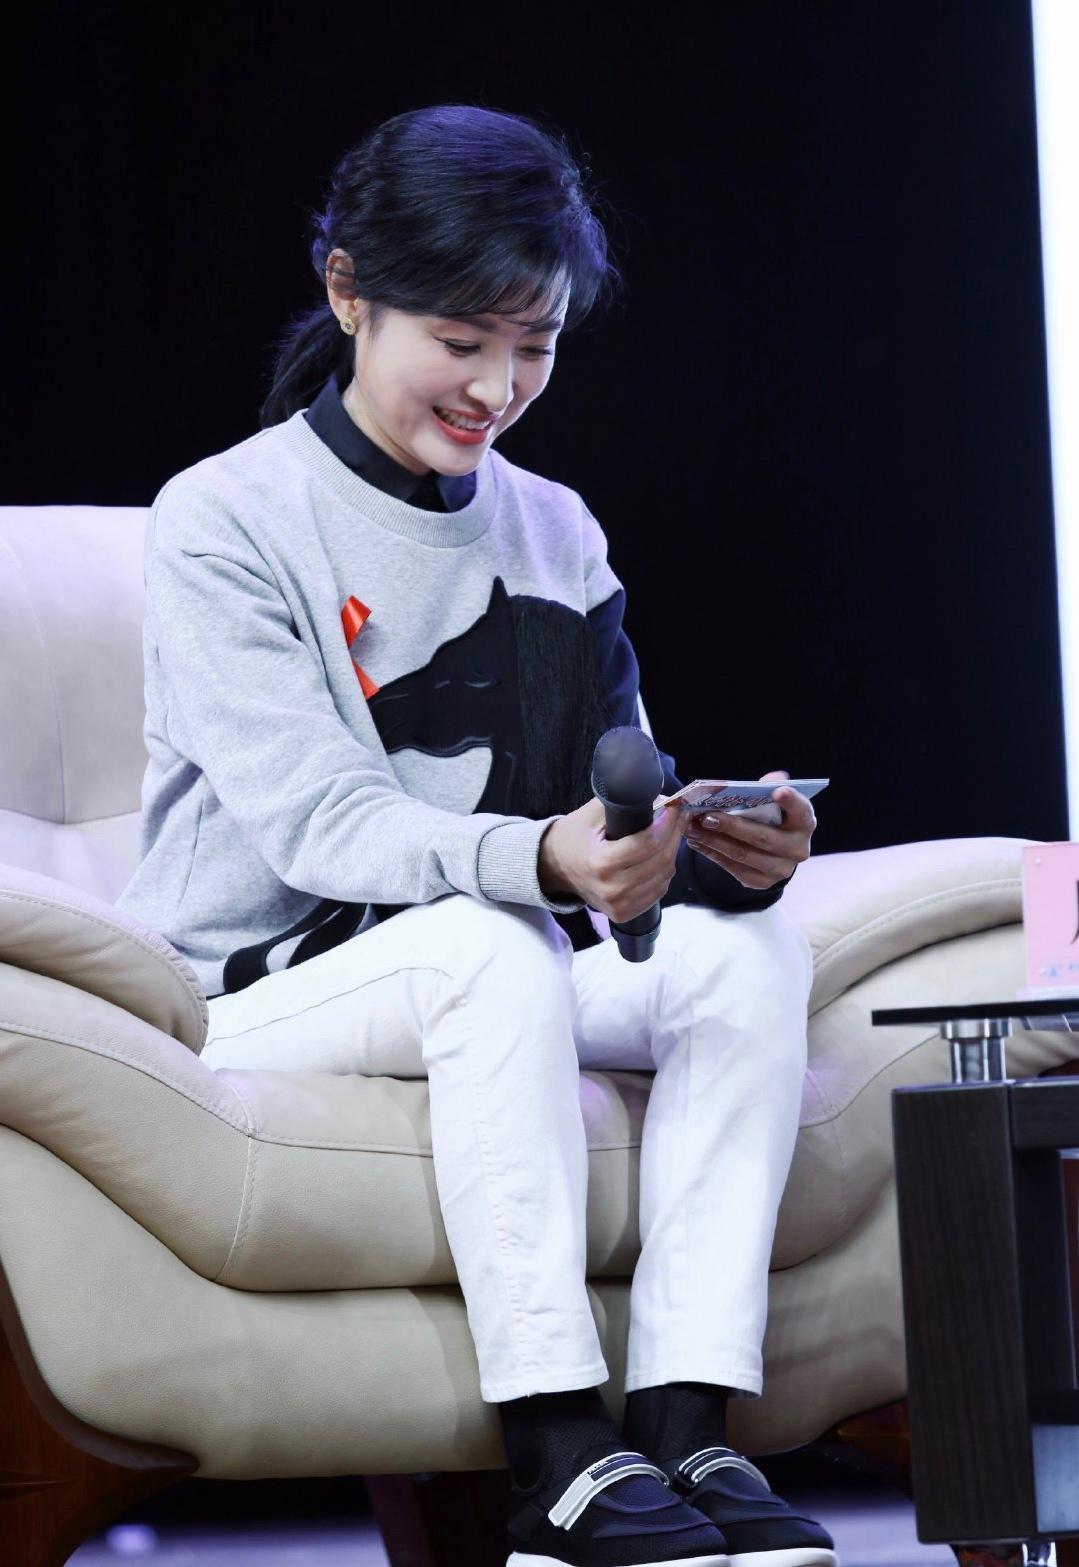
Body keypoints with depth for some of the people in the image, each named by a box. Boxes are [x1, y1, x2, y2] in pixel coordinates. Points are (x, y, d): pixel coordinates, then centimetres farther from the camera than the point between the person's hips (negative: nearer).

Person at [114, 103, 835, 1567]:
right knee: (487, 944, -36)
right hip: (253, 991, -6)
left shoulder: (555, 532, 12)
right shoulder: (223, 522, -7)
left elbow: (622, 816, 5)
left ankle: (689, 1431, -30)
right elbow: (316, 824, -20)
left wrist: (725, 850, -21)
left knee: (750, 942, -20)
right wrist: (536, 858, -39)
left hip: (498, 978, 6)